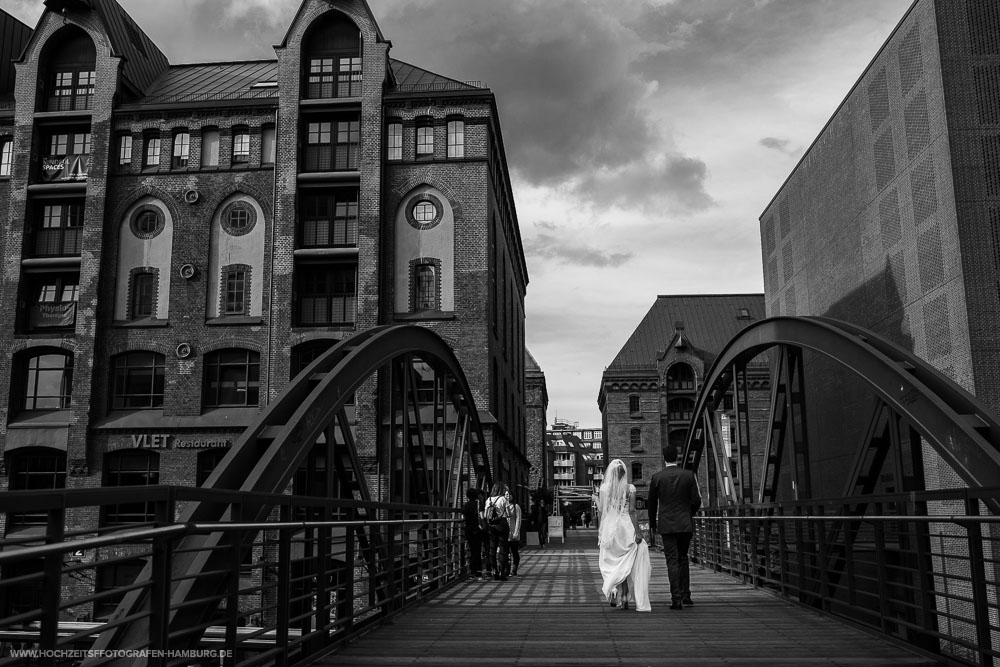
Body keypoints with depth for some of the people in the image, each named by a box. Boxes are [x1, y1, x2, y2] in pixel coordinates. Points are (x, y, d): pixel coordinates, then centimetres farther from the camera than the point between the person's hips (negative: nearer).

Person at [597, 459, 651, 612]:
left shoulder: (603, 488, -1)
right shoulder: (630, 488, -5)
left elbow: (600, 512, 0)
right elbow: (632, 512, -8)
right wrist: (638, 531, -5)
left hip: (609, 528, 1)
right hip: (626, 527, -1)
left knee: (612, 563, 14)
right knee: (626, 564, 9)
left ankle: (614, 590, 0)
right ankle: (624, 596, 3)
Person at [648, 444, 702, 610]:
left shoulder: (657, 477, -4)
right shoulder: (688, 475, -2)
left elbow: (652, 503, 3)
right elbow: (696, 500, -2)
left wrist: (652, 524, 16)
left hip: (666, 525, -2)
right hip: (685, 523, 2)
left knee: (672, 561, 0)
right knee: (683, 558, 17)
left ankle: (676, 599, -5)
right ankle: (686, 595, 17)